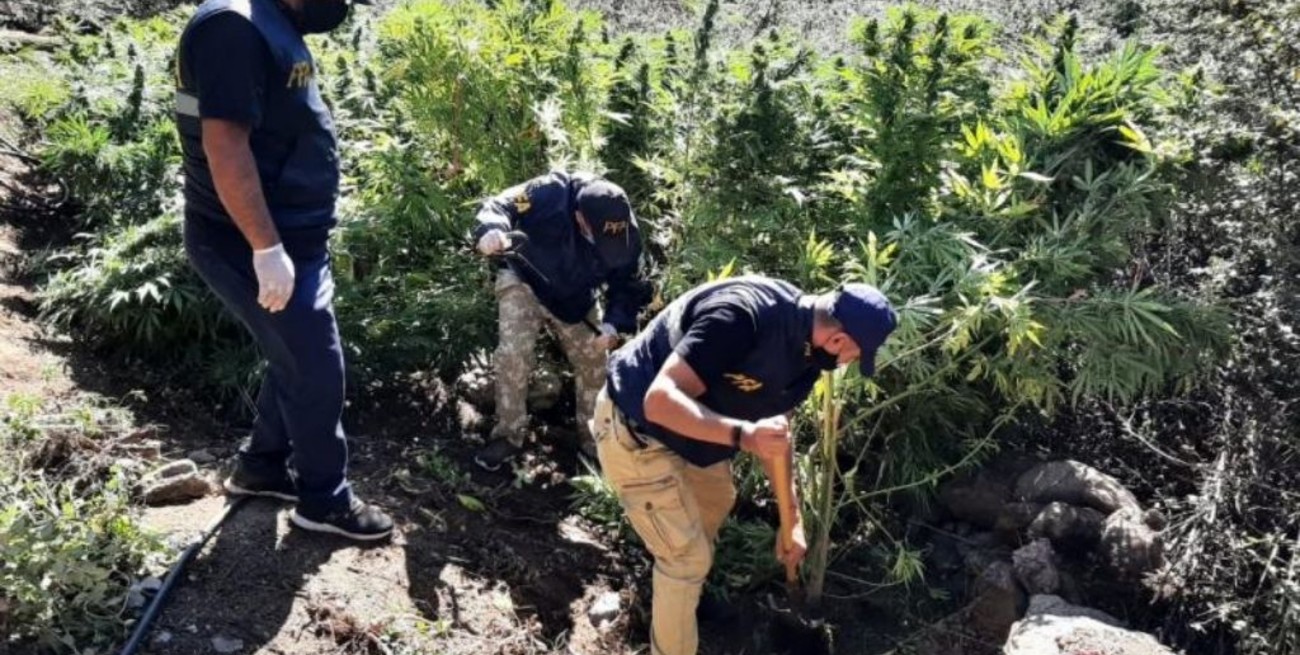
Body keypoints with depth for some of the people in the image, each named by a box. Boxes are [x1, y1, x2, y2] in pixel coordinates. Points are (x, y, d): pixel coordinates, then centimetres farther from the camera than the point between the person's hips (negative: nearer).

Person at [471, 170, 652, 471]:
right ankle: (508, 434, -1)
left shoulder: (626, 235, -25)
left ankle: (593, 437, 25)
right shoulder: (548, 194, -38)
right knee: (514, 352, -18)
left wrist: (614, 323, -28)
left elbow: (627, 286, -11)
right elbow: (500, 206, -31)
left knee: (594, 362, 5)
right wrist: (492, 230, -55)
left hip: (574, 299, 4)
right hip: (524, 281, -3)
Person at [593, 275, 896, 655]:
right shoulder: (744, 315, -35)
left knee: (717, 500, 31)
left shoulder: (807, 351, -6)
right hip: (635, 431, -9)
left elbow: (776, 434, 6)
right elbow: (660, 401, -39)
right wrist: (742, 436, -49)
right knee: (687, 556, -2)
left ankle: (687, 591, 59)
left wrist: (792, 518, 7)